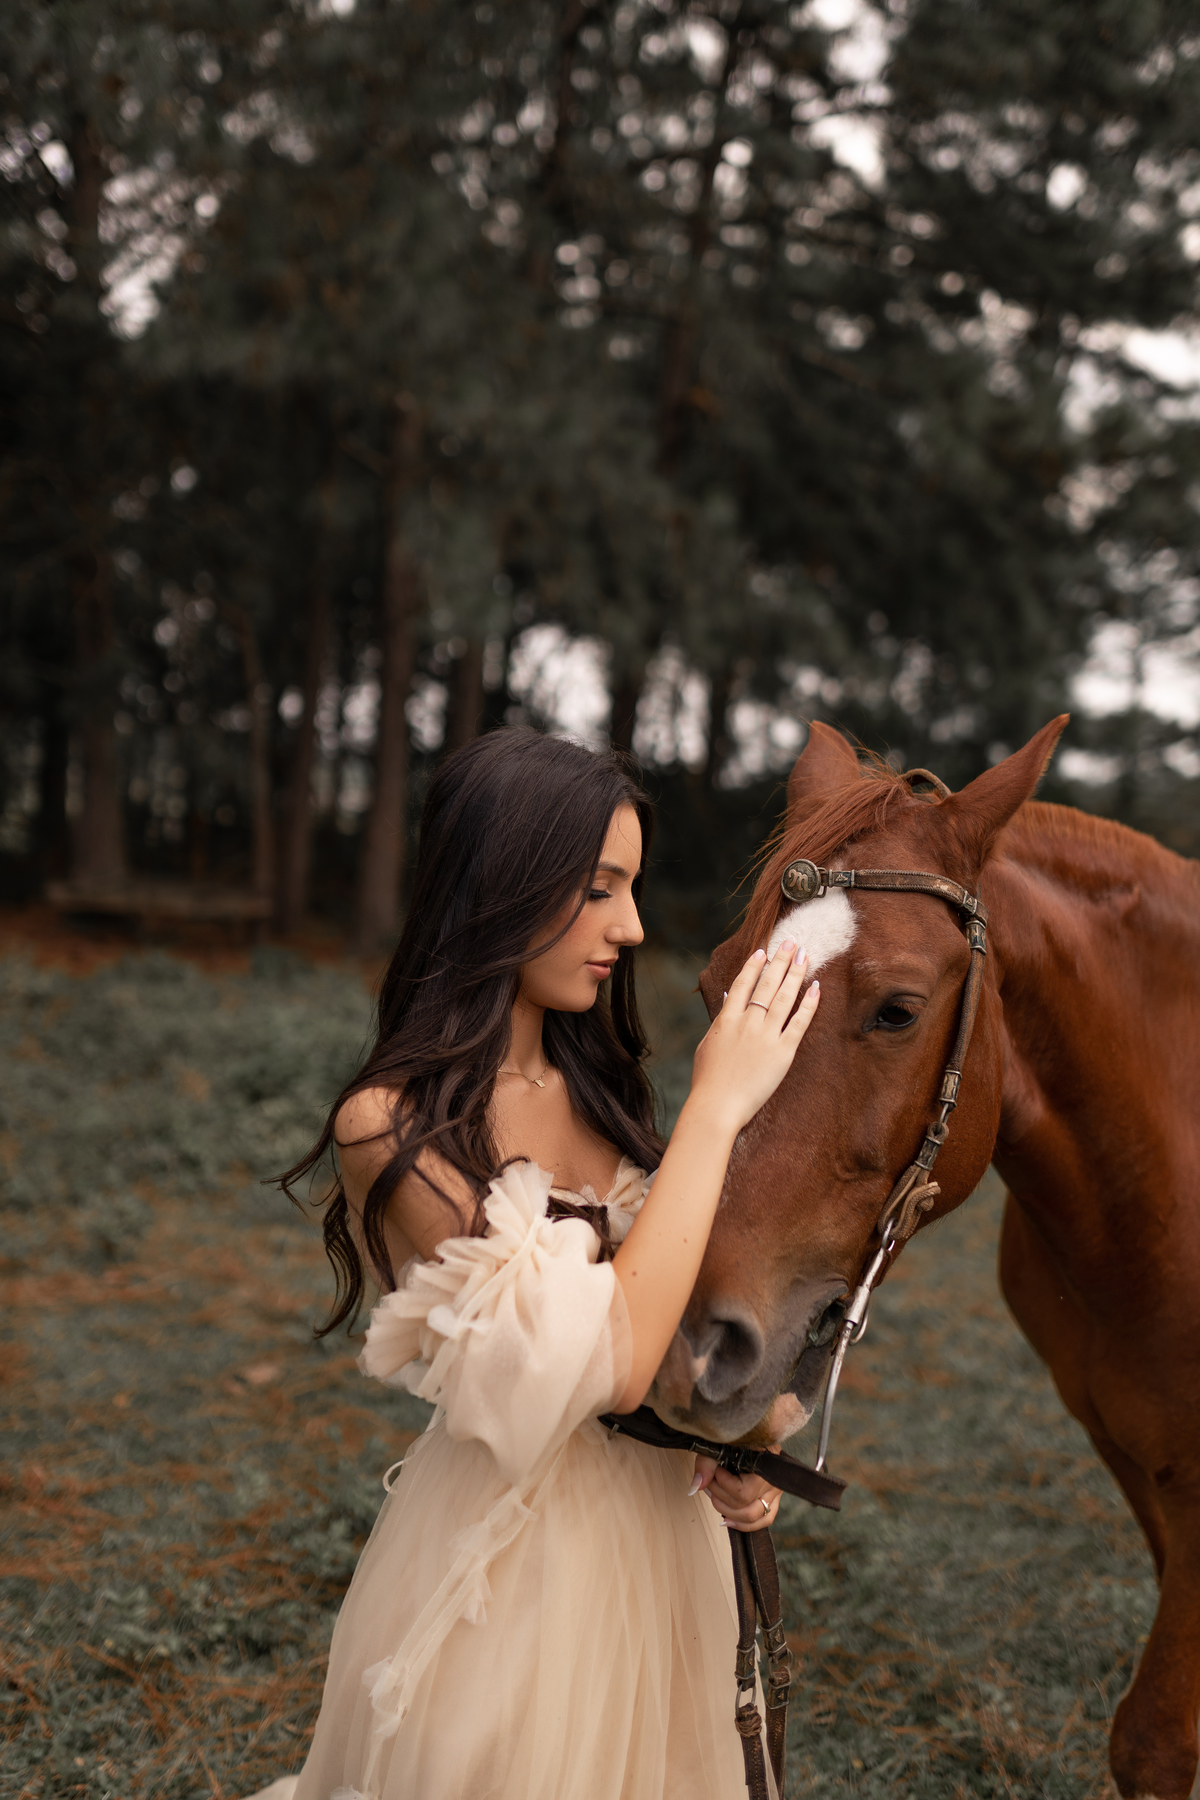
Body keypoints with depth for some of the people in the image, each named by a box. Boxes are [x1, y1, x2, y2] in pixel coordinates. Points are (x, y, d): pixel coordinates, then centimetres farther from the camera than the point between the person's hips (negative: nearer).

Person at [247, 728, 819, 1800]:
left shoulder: (594, 1083, -1)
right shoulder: (391, 1127, -22)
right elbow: (607, 1359, -29)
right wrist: (717, 1108, -26)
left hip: (660, 1509, 7)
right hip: (509, 1542, -6)